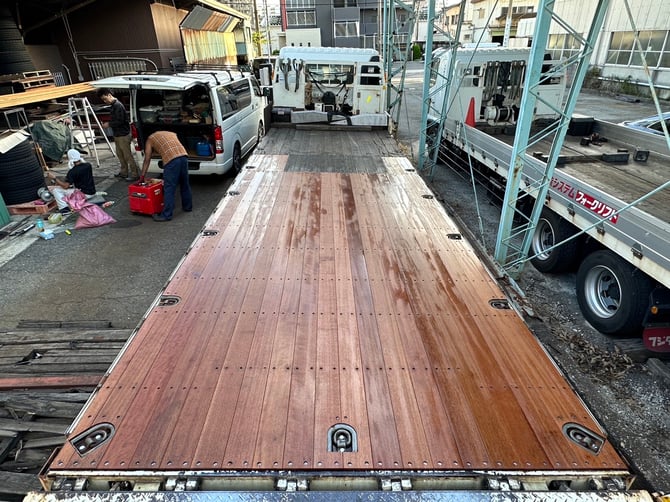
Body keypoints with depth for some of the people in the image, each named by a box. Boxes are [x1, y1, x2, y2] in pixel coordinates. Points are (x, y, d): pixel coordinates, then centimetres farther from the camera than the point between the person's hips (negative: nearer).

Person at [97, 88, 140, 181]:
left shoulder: (118, 105, -17)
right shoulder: (113, 105, 14)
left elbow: (120, 121, -22)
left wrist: (109, 124, -12)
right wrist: (108, 123, 8)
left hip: (123, 135, -10)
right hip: (117, 135, 10)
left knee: (128, 155, -7)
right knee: (120, 154, 16)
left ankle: (134, 174, -4)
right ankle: (124, 172, 26)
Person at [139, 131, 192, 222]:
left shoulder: (150, 139, 22)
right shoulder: (172, 133, 34)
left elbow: (147, 161, 22)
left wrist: (142, 177, 29)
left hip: (171, 159, -5)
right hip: (184, 155, 5)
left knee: (169, 188, -2)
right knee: (185, 184, 21)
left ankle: (166, 215, 1)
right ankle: (188, 206, 36)